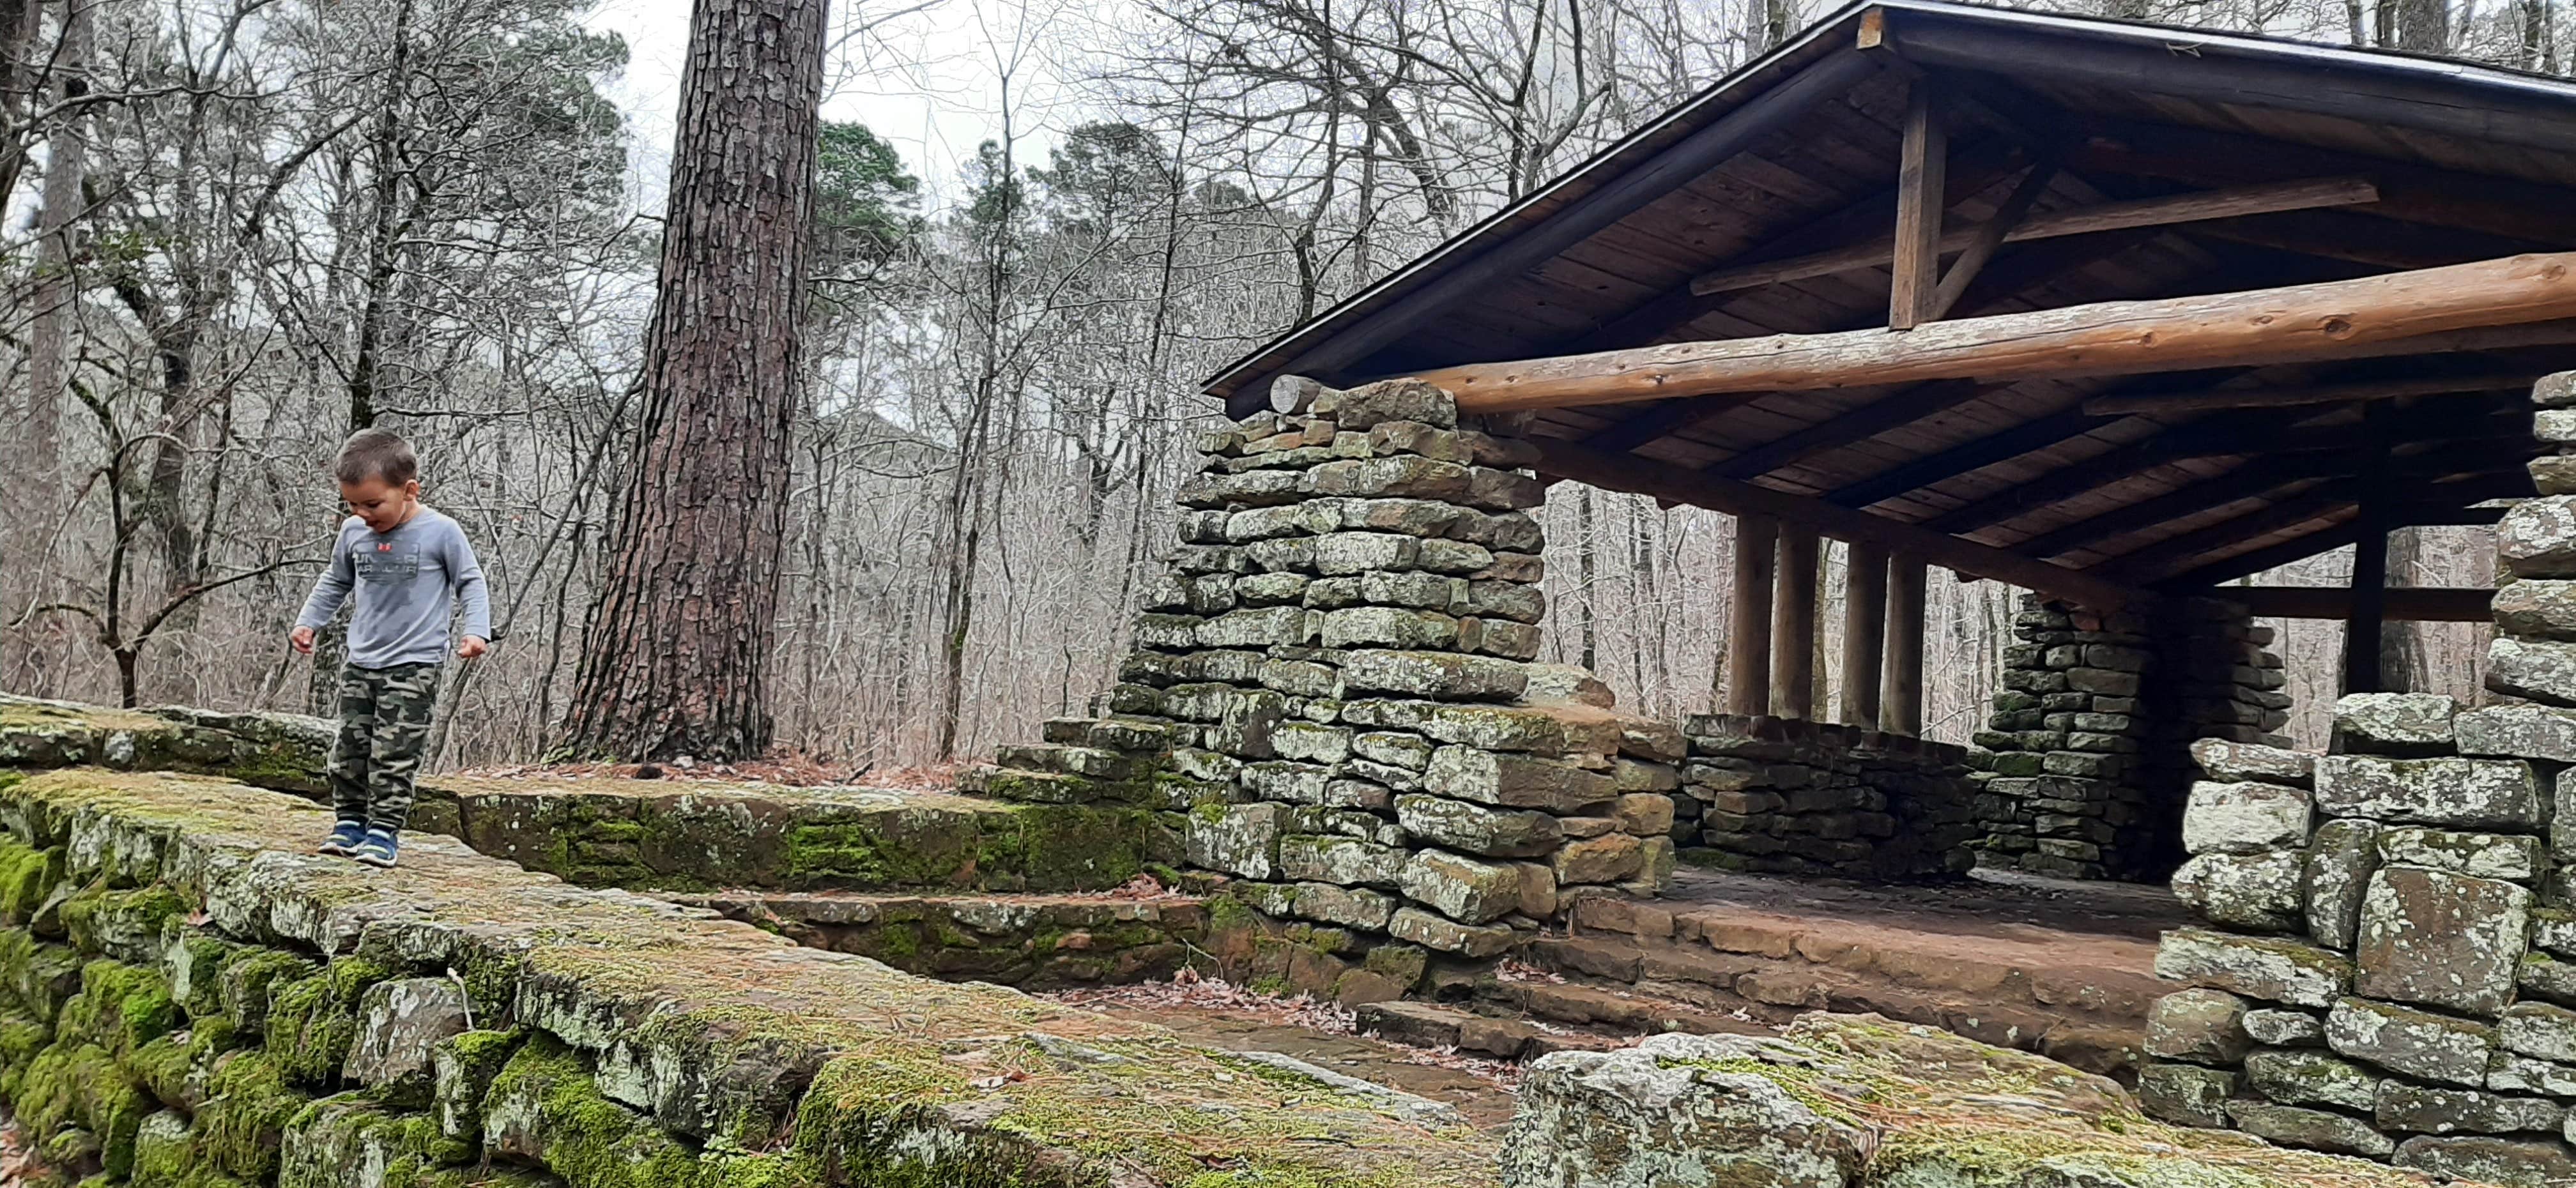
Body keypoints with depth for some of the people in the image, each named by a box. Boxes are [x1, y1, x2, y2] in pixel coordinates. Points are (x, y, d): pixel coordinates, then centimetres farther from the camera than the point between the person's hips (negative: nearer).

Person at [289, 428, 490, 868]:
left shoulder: (441, 532, -12)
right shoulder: (354, 533, 2)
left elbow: (470, 582, -2)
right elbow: (334, 583, 20)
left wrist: (476, 630, -14)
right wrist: (307, 622, 15)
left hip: (414, 666, -5)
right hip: (361, 663, 5)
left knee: (394, 753, -7)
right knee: (350, 746, 9)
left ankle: (384, 830, -1)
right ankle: (350, 822, 20)